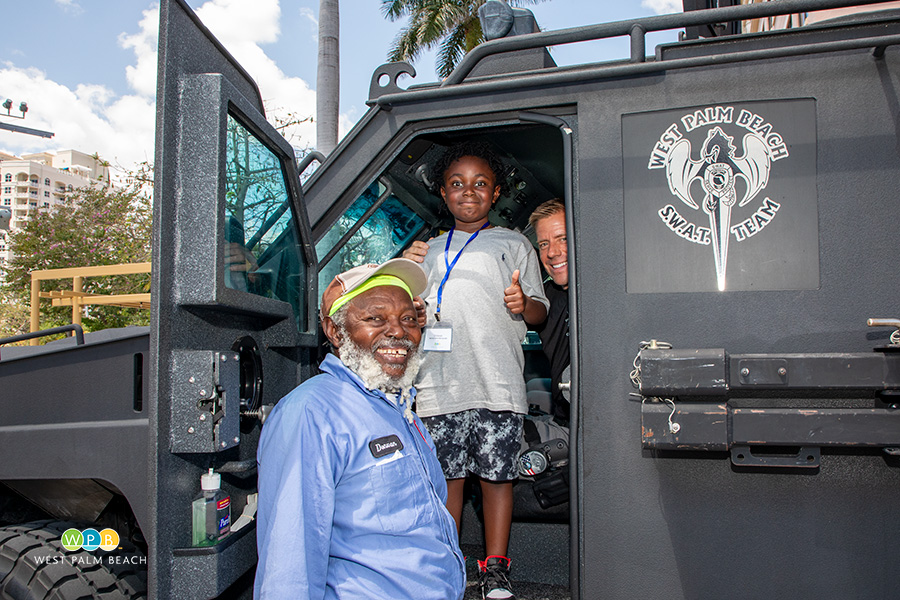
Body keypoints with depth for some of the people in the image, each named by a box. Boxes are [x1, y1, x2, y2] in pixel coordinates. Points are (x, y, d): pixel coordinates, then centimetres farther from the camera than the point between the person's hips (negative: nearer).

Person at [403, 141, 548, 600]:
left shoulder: (513, 244, 13)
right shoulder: (431, 251, 22)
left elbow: (539, 312, 7)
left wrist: (524, 302, -16)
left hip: (498, 384, -2)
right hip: (440, 383, 2)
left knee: (497, 475, 1)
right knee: (447, 476, 5)